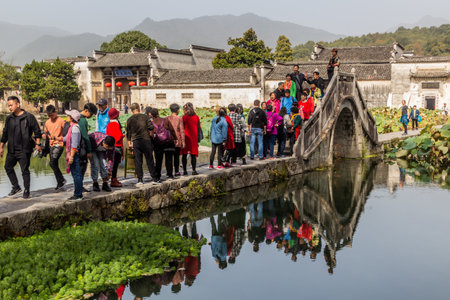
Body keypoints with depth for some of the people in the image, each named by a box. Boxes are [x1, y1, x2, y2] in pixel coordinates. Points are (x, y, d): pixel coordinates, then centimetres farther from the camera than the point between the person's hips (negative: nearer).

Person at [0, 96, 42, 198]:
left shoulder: (29, 117, -6)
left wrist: (38, 144, -9)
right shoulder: (9, 118, 9)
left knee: (25, 170, -1)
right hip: (11, 150, 6)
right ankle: (16, 187, 23)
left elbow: (37, 131, -3)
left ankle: (26, 190, 10)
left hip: (24, 150, -6)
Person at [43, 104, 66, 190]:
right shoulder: (47, 122, 13)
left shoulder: (61, 121, -8)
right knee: (54, 165, 8)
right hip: (51, 145, 7)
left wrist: (59, 138, -23)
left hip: (59, 145, -7)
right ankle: (60, 183, 16)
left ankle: (61, 180, -5)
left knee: (52, 163, -17)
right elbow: (45, 133, 22)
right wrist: (45, 135, 0)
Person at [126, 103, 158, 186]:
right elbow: (151, 127, -7)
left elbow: (128, 132, 5)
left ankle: (140, 179, 0)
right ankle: (154, 178, 11)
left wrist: (129, 143, 13)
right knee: (150, 160, 7)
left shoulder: (130, 119, 2)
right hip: (146, 140, -1)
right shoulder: (145, 117, -3)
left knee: (138, 161, 4)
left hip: (135, 141, 1)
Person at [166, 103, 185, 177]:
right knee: (176, 156, 3)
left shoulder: (167, 118, 2)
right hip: (177, 140, -3)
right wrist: (183, 140, -1)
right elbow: (182, 130, -6)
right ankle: (176, 172, 5)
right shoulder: (179, 118, -6)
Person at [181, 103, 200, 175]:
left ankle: (184, 171, 3)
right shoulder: (196, 117, 3)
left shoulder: (184, 117, -7)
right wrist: (197, 138, 16)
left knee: (184, 155, 4)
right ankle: (194, 170, 3)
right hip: (194, 138, 2)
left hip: (186, 137, -2)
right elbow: (199, 128, 7)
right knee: (193, 155, 6)